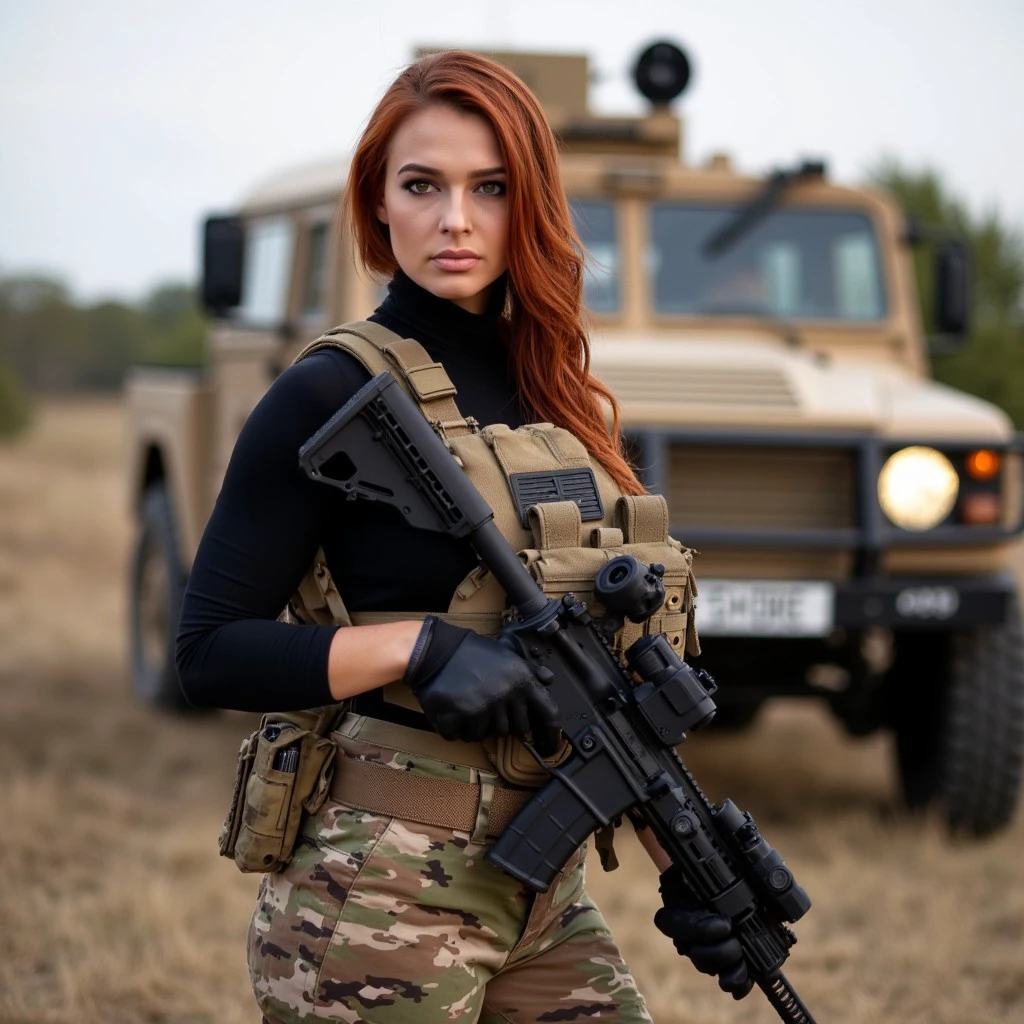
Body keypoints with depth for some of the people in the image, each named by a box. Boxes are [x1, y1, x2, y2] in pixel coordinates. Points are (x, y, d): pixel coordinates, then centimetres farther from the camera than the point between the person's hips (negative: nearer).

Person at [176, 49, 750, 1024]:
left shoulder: (545, 392, 12)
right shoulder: (328, 399, -7)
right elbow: (209, 651, -10)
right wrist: (423, 643, -21)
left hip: (545, 893, 6)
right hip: (379, 896, -6)